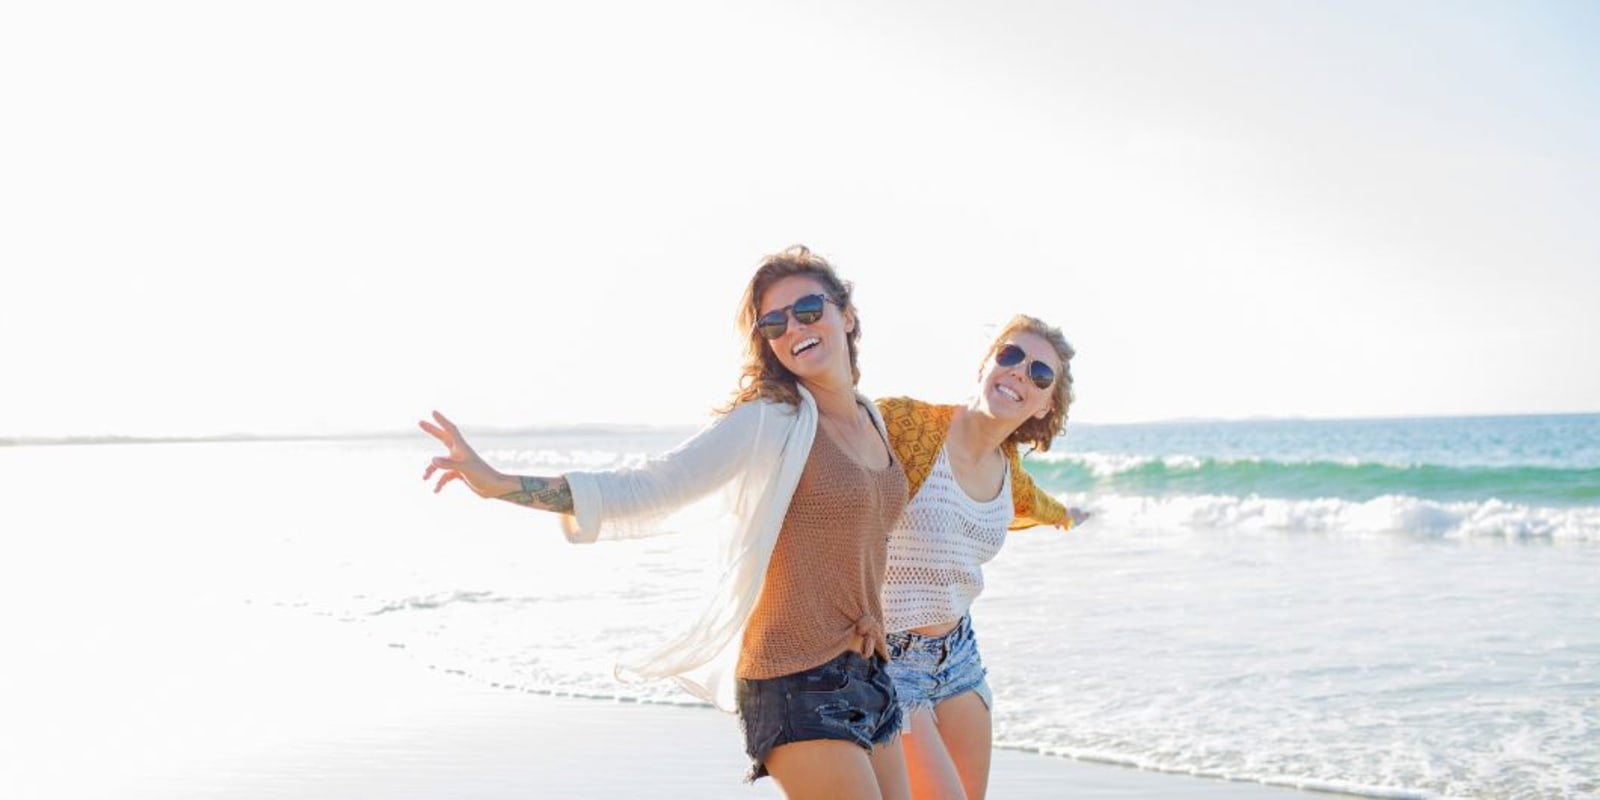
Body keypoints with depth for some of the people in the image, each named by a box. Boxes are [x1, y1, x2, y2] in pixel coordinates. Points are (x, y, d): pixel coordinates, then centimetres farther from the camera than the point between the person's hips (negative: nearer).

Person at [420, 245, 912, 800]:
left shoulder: (872, 418, 10)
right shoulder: (768, 421, -12)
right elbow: (646, 491, -18)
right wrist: (499, 484, -26)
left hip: (865, 674, 8)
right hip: (799, 685, -8)